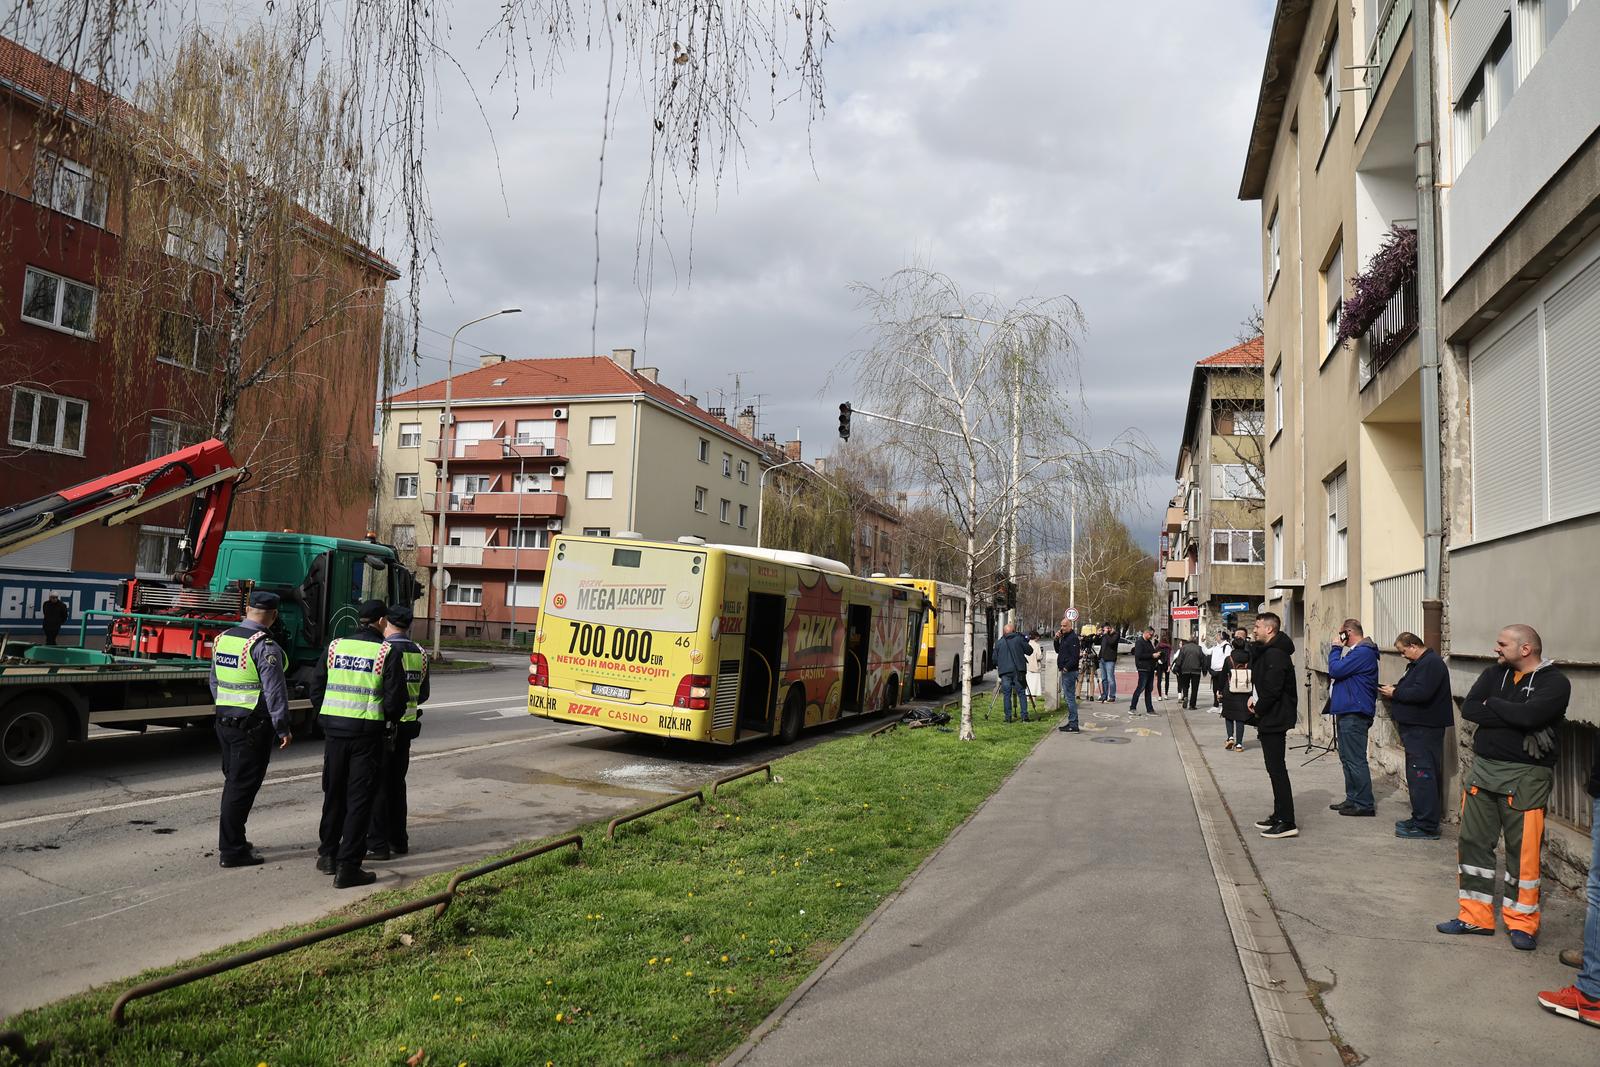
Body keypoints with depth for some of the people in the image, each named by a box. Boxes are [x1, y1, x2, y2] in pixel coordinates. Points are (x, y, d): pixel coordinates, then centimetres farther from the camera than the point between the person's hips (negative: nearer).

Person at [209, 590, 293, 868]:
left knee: (233, 782, 19)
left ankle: (232, 840, 30)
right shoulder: (265, 646, -18)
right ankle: (231, 850, 4)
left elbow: (214, 682, 17)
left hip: (224, 721, 8)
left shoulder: (222, 639, 7)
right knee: (243, 787, -1)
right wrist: (283, 728, -10)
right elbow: (275, 691, -18)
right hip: (254, 726, -8)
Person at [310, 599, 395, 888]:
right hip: (367, 734, -4)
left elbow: (316, 690, 7)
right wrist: (389, 716, 12)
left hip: (334, 730, 4)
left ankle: (327, 854, 33)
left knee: (333, 794, 20)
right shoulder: (385, 652, -8)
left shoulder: (335, 646, 5)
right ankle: (347, 867, 3)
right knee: (359, 800, 3)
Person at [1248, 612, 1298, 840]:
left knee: (1277, 769, -8)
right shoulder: (1266, 651, 15)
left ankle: (1287, 823, -5)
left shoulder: (1275, 654, -19)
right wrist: (1255, 699, 5)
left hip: (1274, 719, -11)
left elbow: (1272, 690, -25)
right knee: (1275, 768, 15)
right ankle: (1279, 816, 23)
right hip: (1270, 719, 11)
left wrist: (1258, 709, -11)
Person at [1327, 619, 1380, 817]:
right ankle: (1352, 799, 22)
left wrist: (1336, 648, -9)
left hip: (1354, 714, -11)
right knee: (1348, 758, 16)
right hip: (1347, 712, 11)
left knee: (1355, 760, -7)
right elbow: (1337, 671, 20)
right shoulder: (1358, 651, 19)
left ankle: (1364, 804, -2)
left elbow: (1335, 670, -19)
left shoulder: (1362, 653, -16)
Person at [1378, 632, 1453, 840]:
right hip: (1416, 728, 11)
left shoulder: (1431, 663, -16)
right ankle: (1419, 818, 24)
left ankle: (1427, 827, -7)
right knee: (1416, 775, 16)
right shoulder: (1420, 663, 18)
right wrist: (1394, 692, 7)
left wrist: (1395, 693, -14)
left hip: (1424, 730, -11)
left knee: (1422, 776, -9)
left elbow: (1421, 693, -26)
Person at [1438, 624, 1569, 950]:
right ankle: (1476, 916, 18)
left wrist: (1492, 704, -6)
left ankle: (1522, 922, 14)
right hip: (1482, 768, 6)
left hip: (1525, 776, -6)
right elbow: (1468, 709, -3)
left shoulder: (1554, 682, -6)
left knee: (1523, 850, -2)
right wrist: (1516, 721, -13)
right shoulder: (1495, 673, 10)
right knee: (1473, 843, 8)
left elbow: (1529, 715, -24)